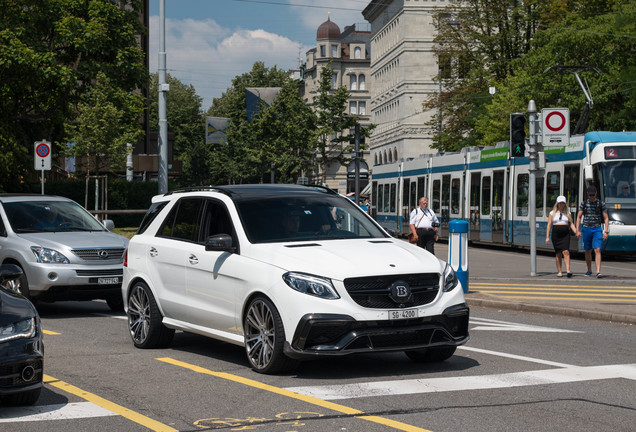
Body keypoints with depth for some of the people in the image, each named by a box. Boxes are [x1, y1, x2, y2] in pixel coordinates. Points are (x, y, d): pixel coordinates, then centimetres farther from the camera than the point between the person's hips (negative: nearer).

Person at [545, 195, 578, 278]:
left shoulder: (567, 213, 13)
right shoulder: (552, 213, 9)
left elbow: (571, 224, 10)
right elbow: (549, 225, 6)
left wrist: (576, 232, -6)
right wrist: (547, 237, -1)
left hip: (565, 234, 0)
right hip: (556, 234, 0)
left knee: (566, 252, -15)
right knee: (558, 254, 2)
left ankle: (568, 270, -22)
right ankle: (559, 272, 8)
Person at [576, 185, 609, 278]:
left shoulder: (601, 204, 0)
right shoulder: (583, 204, 3)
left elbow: (606, 218, 2)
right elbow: (578, 217, 4)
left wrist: (606, 231, -7)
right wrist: (577, 230, -6)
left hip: (597, 229, -2)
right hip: (586, 229, 2)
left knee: (597, 250, -14)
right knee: (588, 251, 10)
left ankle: (598, 271, -20)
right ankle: (589, 270, 26)